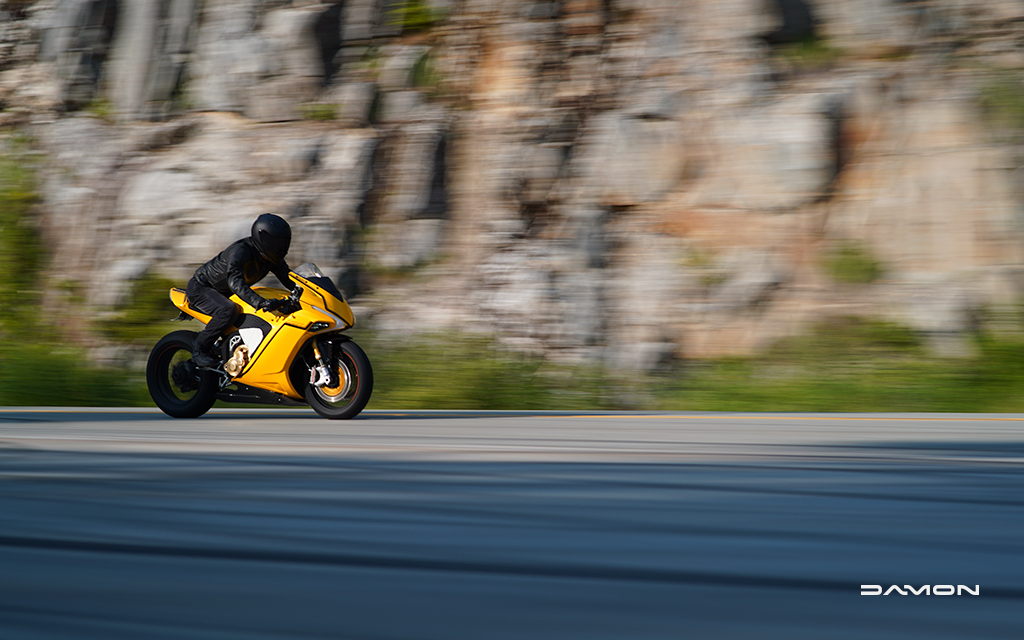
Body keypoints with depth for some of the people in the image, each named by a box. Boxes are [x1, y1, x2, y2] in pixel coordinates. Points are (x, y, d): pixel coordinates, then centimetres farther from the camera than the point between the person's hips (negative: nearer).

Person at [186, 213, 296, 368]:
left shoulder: (271, 258, -6)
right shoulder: (239, 251, -32)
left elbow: (288, 278, -2)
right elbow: (235, 282, -45)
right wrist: (261, 302, -58)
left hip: (224, 293, 9)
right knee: (228, 310, -36)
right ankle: (200, 350, -22)